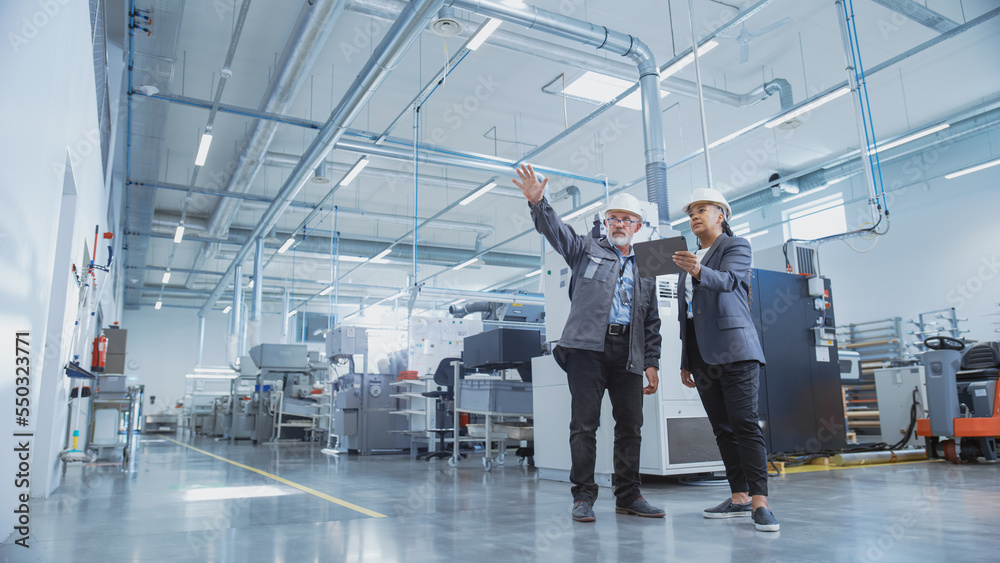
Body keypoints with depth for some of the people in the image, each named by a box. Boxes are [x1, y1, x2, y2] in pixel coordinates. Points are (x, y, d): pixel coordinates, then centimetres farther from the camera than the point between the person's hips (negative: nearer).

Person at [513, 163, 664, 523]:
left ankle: (628, 496, 17)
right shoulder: (587, 250, 14)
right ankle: (583, 497, 4)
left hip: (628, 352, 4)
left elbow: (652, 322, 19)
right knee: (585, 423, -4)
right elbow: (555, 230, -3)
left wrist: (651, 363, 10)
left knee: (630, 425, 5)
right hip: (588, 346, -3)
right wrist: (537, 202, -21)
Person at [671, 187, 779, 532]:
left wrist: (698, 271, -41)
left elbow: (726, 280, -19)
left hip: (733, 349, -7)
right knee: (722, 429, 7)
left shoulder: (736, 247, 3)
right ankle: (739, 497, 12)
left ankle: (760, 501, -13)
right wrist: (686, 361, 18)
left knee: (745, 424, -13)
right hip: (701, 356, 7)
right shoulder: (690, 258, 22)